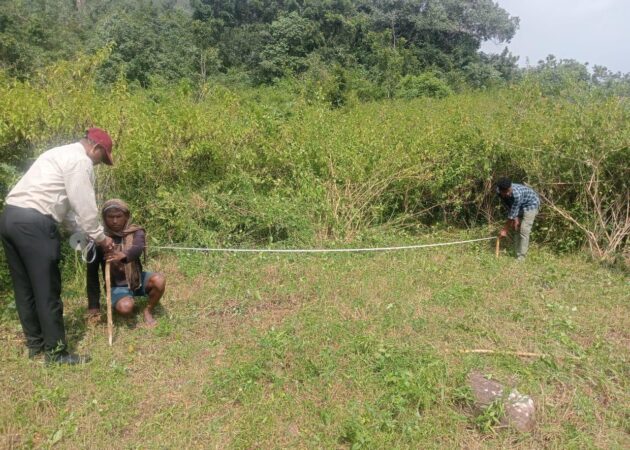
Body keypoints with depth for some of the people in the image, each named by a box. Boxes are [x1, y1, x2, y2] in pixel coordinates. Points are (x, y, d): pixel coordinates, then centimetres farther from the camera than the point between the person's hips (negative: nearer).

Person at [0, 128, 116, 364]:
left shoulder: (61, 154, 26)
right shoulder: (80, 160, -5)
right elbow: (84, 206, -8)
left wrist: (86, 233, 23)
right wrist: (100, 237, 6)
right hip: (33, 222, -10)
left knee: (25, 288, 16)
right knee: (46, 289, -2)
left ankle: (35, 343, 29)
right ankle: (56, 351, 8)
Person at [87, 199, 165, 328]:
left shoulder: (136, 232, -9)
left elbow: (138, 248, -32)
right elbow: (92, 272, -7)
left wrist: (124, 255, -57)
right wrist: (93, 304, -8)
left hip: (137, 279, 2)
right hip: (116, 285, -1)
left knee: (159, 280, -29)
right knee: (125, 307, -31)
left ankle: (148, 311, -2)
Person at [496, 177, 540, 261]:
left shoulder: (517, 194, -40)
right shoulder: (498, 191, -22)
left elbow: (512, 214, -31)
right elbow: (508, 207, -9)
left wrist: (505, 230, -23)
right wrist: (515, 218, -18)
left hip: (531, 204, -7)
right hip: (519, 206, 7)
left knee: (524, 230, -15)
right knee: (516, 228, 4)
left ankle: (521, 257, -12)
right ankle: (517, 253, 11)